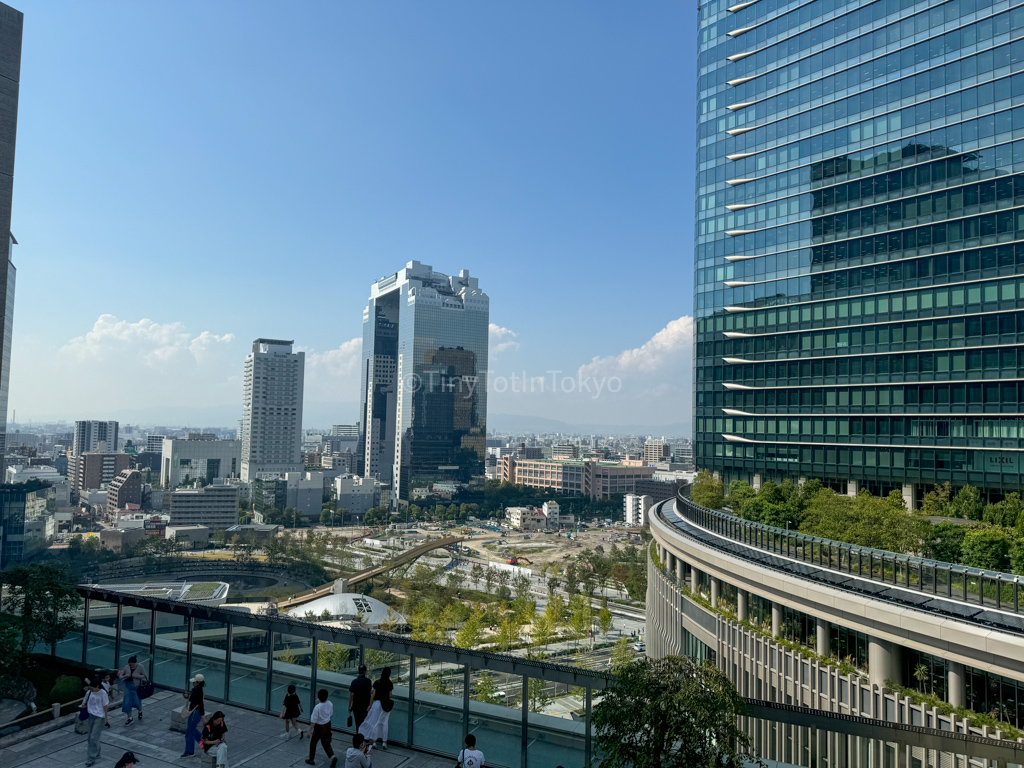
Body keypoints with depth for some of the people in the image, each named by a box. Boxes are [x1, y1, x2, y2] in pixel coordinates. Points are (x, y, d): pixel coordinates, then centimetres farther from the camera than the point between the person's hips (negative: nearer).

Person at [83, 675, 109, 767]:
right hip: (91, 716, 6)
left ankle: (92, 757, -3)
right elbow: (86, 703, 11)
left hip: (99, 717, -6)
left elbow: (105, 706, -7)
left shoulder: (103, 693, -14)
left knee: (94, 737, -9)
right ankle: (96, 754, 28)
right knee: (91, 737, 13)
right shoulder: (89, 693, -2)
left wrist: (105, 717, -4)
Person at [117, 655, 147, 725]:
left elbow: (144, 676, -11)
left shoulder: (140, 667, -12)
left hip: (137, 687, -3)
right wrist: (125, 676, -20)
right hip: (128, 686, 3)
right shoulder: (126, 667, -5)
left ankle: (140, 711, 36)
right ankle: (130, 718, 16)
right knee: (127, 702, -1)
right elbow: (120, 676, 1)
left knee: (137, 702, 1)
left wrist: (137, 676, -24)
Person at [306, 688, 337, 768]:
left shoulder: (317, 707, -28)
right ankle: (333, 757, -2)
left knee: (313, 743, 19)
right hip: (328, 725, 5)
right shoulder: (330, 704, -10)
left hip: (319, 727, -5)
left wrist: (311, 730, -13)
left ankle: (311, 760, 33)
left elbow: (314, 720, -23)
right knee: (326, 743, 17)